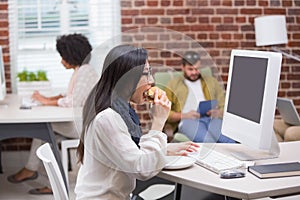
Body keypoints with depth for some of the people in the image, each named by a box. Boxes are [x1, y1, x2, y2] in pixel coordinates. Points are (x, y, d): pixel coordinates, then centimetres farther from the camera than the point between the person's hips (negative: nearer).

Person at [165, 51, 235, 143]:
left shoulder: (212, 81, 30)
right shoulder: (173, 85, 22)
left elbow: (224, 106, 23)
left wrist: (218, 112, -3)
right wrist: (183, 115, -7)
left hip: (212, 119, 2)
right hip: (188, 121, -2)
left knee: (229, 140, -37)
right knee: (207, 140, -40)